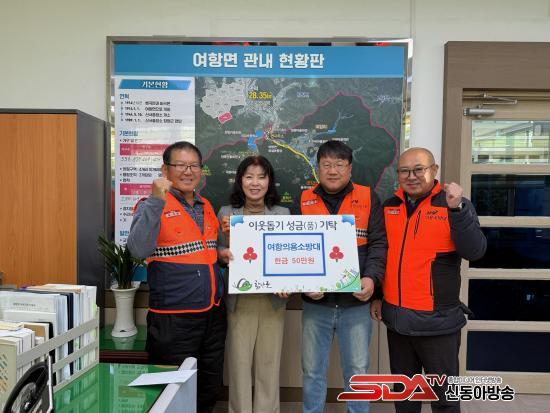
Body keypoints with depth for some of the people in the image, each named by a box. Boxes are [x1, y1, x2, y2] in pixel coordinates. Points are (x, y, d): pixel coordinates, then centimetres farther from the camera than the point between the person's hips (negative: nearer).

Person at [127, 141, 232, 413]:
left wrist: (220, 255, 3)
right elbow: (139, 250, -26)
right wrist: (156, 201, -30)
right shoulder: (153, 206, -9)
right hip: (173, 320, -6)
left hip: (213, 316, 6)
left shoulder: (206, 207, 11)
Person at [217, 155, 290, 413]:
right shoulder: (226, 213, 0)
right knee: (239, 365, 8)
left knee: (269, 365, 11)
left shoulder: (283, 214, 3)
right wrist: (227, 239, -17)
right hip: (239, 300, -1)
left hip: (273, 300, 1)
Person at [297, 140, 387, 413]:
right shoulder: (303, 201, 4)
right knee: (312, 370, 14)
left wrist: (371, 278, -18)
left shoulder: (368, 199, 1)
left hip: (356, 304, -1)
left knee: (358, 370, 13)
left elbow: (378, 244, -2)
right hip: (315, 304, 1)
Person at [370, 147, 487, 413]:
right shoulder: (389, 207, 6)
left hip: (437, 320, -3)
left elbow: (474, 252, -17)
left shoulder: (455, 205, -5)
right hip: (396, 318, 4)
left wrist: (457, 209, -27)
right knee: (403, 390, 19)